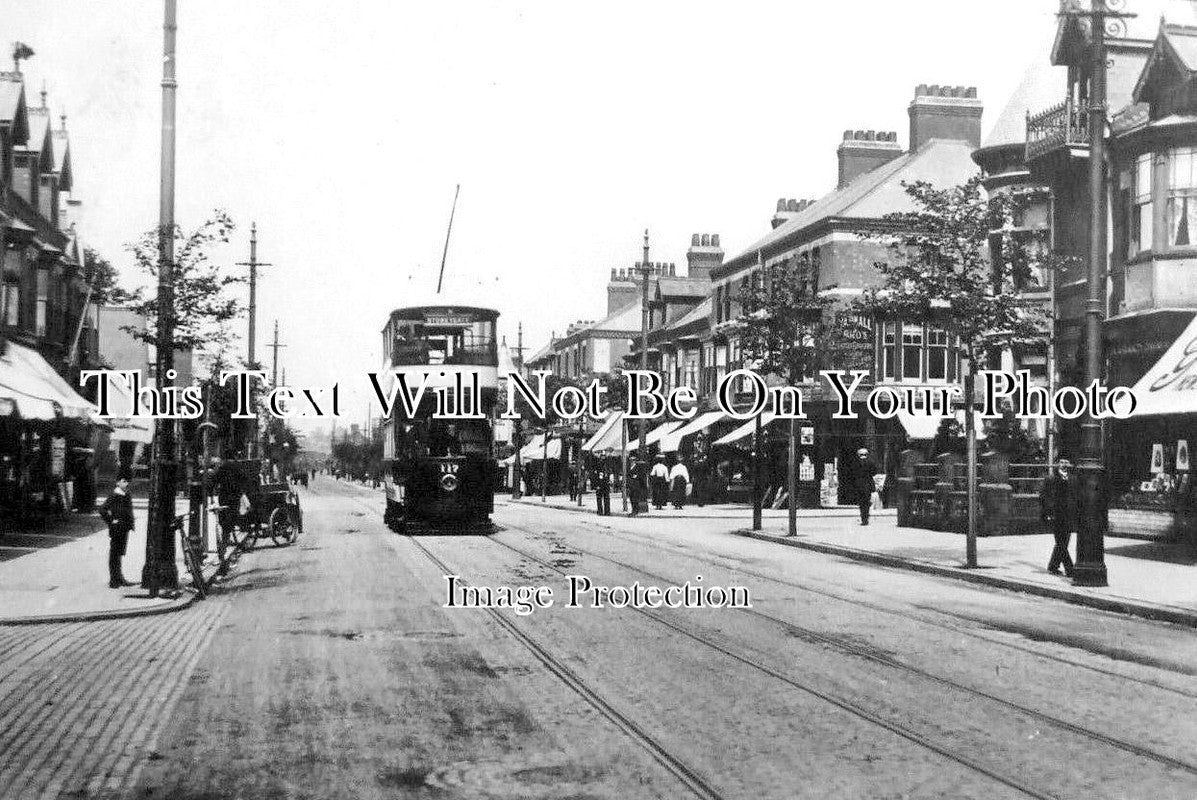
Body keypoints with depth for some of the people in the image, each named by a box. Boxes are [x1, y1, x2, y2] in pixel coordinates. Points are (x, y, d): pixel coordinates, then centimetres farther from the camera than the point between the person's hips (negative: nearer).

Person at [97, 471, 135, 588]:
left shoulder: (127, 496, 10)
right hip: (117, 529, -8)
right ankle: (113, 581, 2)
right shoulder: (114, 496, -14)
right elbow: (102, 510, -21)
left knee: (120, 553, 16)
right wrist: (111, 522, -16)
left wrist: (131, 524, 16)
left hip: (125, 529, 8)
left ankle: (119, 578, 26)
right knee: (114, 555, -2)